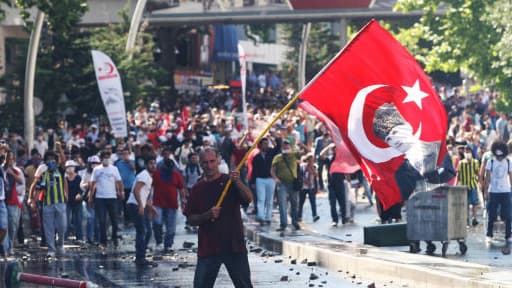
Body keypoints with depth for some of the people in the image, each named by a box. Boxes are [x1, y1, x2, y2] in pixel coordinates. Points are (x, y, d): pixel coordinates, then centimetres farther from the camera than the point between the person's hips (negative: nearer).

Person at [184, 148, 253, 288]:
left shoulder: (230, 182, 2)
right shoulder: (198, 188, 9)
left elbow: (249, 198, -16)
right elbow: (190, 220, 7)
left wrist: (238, 182, -34)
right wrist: (207, 215, -13)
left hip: (234, 246, -2)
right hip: (207, 248, 2)